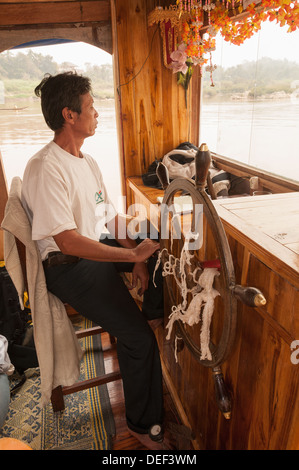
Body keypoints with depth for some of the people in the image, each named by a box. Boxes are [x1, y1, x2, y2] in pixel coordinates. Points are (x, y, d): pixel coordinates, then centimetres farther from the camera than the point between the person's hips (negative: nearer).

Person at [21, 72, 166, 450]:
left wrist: (138, 259, -4)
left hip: (99, 248, 9)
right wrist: (132, 254, -23)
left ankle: (153, 311, 32)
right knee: (137, 336, -18)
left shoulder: (86, 162, 9)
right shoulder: (45, 168, -21)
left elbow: (112, 216, 8)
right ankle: (142, 426, 7)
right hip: (68, 266, -9)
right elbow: (69, 241, -28)